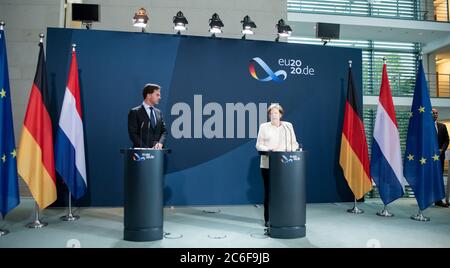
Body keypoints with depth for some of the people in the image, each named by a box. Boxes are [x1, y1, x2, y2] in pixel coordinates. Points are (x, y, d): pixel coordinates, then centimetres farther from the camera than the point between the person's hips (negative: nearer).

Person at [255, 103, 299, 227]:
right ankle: (268, 219, 8)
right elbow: (259, 145, 2)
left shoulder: (288, 126, 13)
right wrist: (270, 149, -15)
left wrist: (293, 151, -8)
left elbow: (294, 143, 12)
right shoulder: (264, 127, 6)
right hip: (268, 164, -1)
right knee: (268, 191, 0)